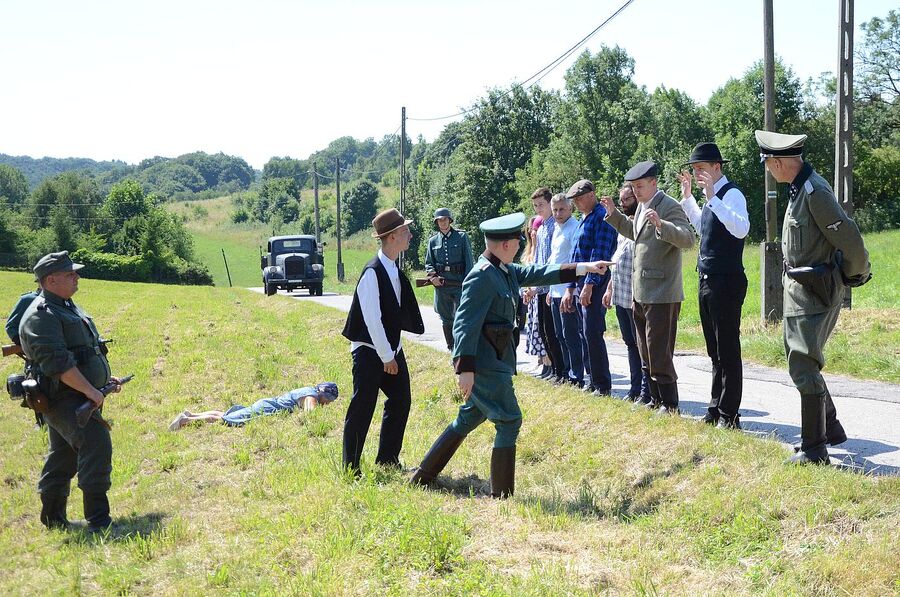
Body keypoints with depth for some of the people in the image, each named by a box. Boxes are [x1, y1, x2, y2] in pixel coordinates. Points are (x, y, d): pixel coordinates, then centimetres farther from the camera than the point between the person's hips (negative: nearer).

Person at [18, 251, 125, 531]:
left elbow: (85, 350, 26)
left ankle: (53, 518, 25)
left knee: (64, 458, 15)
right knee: (97, 445, -19)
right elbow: (57, 362, -24)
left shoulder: (67, 307, 17)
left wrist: (106, 377, 17)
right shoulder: (41, 316, -16)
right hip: (63, 399, -10)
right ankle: (98, 521, -18)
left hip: (80, 396, 10)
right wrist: (90, 390, -23)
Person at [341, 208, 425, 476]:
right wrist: (387, 357, -16)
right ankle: (351, 469, 6)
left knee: (401, 401, 12)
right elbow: (372, 320, -21)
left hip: (391, 348, 9)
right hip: (370, 351, -9)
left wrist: (393, 351, 11)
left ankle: (388, 460, 25)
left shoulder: (395, 270, 8)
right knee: (362, 409, -4)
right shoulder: (372, 273, -20)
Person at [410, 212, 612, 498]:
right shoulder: (482, 276, -19)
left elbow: (534, 273, 21)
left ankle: (422, 476, 25)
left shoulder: (505, 270, 10)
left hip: (496, 361, 10)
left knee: (469, 418, 17)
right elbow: (465, 325, -22)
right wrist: (466, 369, -25)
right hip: (484, 364, -10)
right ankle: (501, 494, 6)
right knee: (509, 421, -2)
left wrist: (584, 267, 21)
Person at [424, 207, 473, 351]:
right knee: (446, 319, 10)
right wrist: (432, 276, -5)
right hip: (441, 285, 3)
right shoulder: (433, 241, 10)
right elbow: (428, 263, 15)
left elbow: (468, 261, -1)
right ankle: (451, 348, 20)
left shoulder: (462, 237, 2)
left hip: (459, 284, -3)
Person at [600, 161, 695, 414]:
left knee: (659, 352, -6)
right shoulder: (642, 206, 14)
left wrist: (661, 225, -40)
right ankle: (656, 400, 24)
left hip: (661, 293, -9)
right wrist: (613, 214, 21)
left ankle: (669, 405, 3)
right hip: (641, 293, 9)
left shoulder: (670, 207, -14)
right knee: (646, 352, 15)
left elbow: (688, 239, -26)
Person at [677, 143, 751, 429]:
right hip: (707, 282, 10)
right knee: (715, 351, 15)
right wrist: (688, 197, 23)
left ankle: (729, 415, 1)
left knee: (727, 350, -4)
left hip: (726, 283, -10)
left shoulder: (731, 194, -14)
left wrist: (712, 198, -33)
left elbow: (741, 229, -32)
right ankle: (716, 410, 23)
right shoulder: (712, 197, 13)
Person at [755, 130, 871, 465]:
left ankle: (814, 449, -1)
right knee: (798, 361, 19)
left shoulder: (815, 192, -21)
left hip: (815, 293, -10)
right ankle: (831, 430, 32)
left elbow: (849, 237, -21)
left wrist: (856, 274, -5)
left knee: (804, 367, -9)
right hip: (797, 289, 10)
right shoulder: (799, 189, 10)